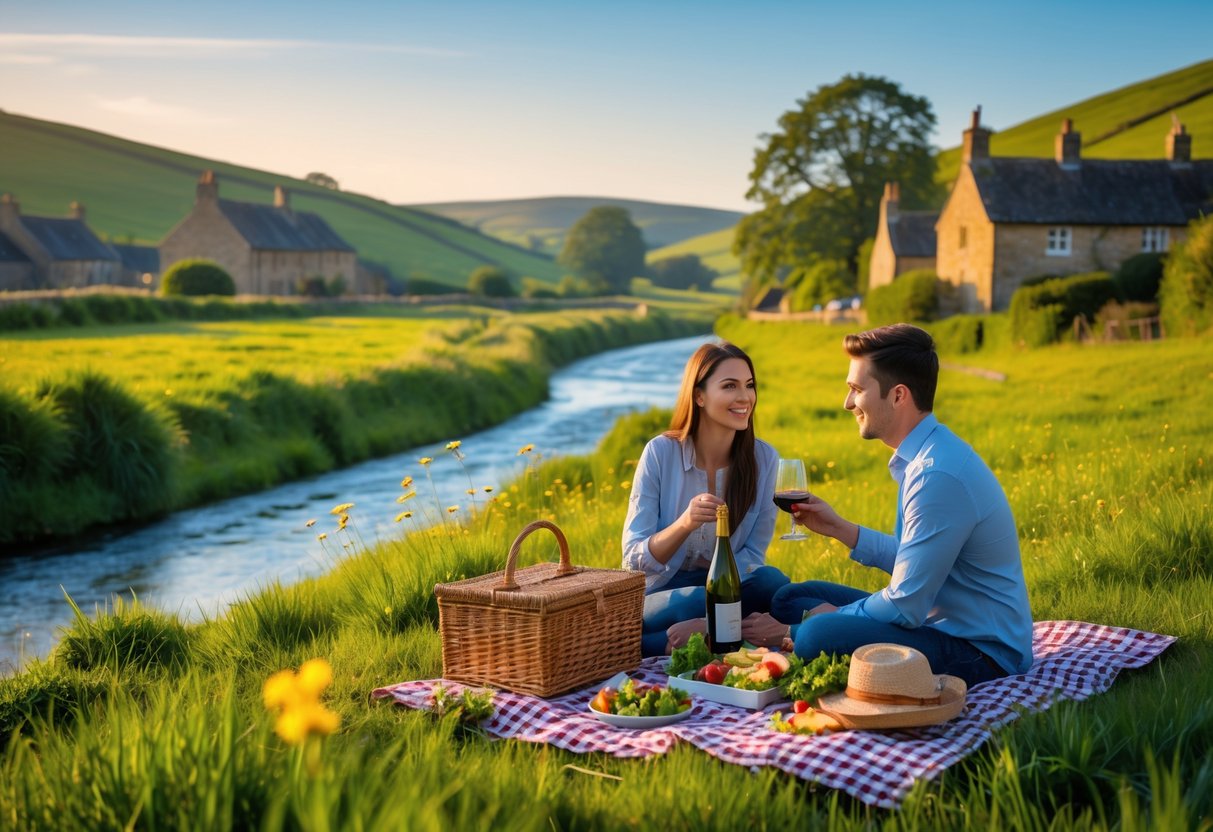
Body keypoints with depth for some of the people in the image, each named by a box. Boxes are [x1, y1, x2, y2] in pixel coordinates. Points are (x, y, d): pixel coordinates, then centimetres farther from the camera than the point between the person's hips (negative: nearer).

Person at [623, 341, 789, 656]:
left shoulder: (764, 458, -5)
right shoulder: (660, 452, -12)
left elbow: (753, 553, -3)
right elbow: (634, 559, -13)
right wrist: (684, 524, -33)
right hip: (658, 591, -4)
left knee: (773, 583, -29)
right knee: (696, 603, -37)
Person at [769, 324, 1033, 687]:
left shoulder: (938, 475, -25)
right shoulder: (921, 456, 7)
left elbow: (905, 606, -22)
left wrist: (836, 616, -6)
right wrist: (840, 529, 14)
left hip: (980, 653, -10)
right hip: (945, 623, 10)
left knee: (818, 635, -31)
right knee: (791, 598, 14)